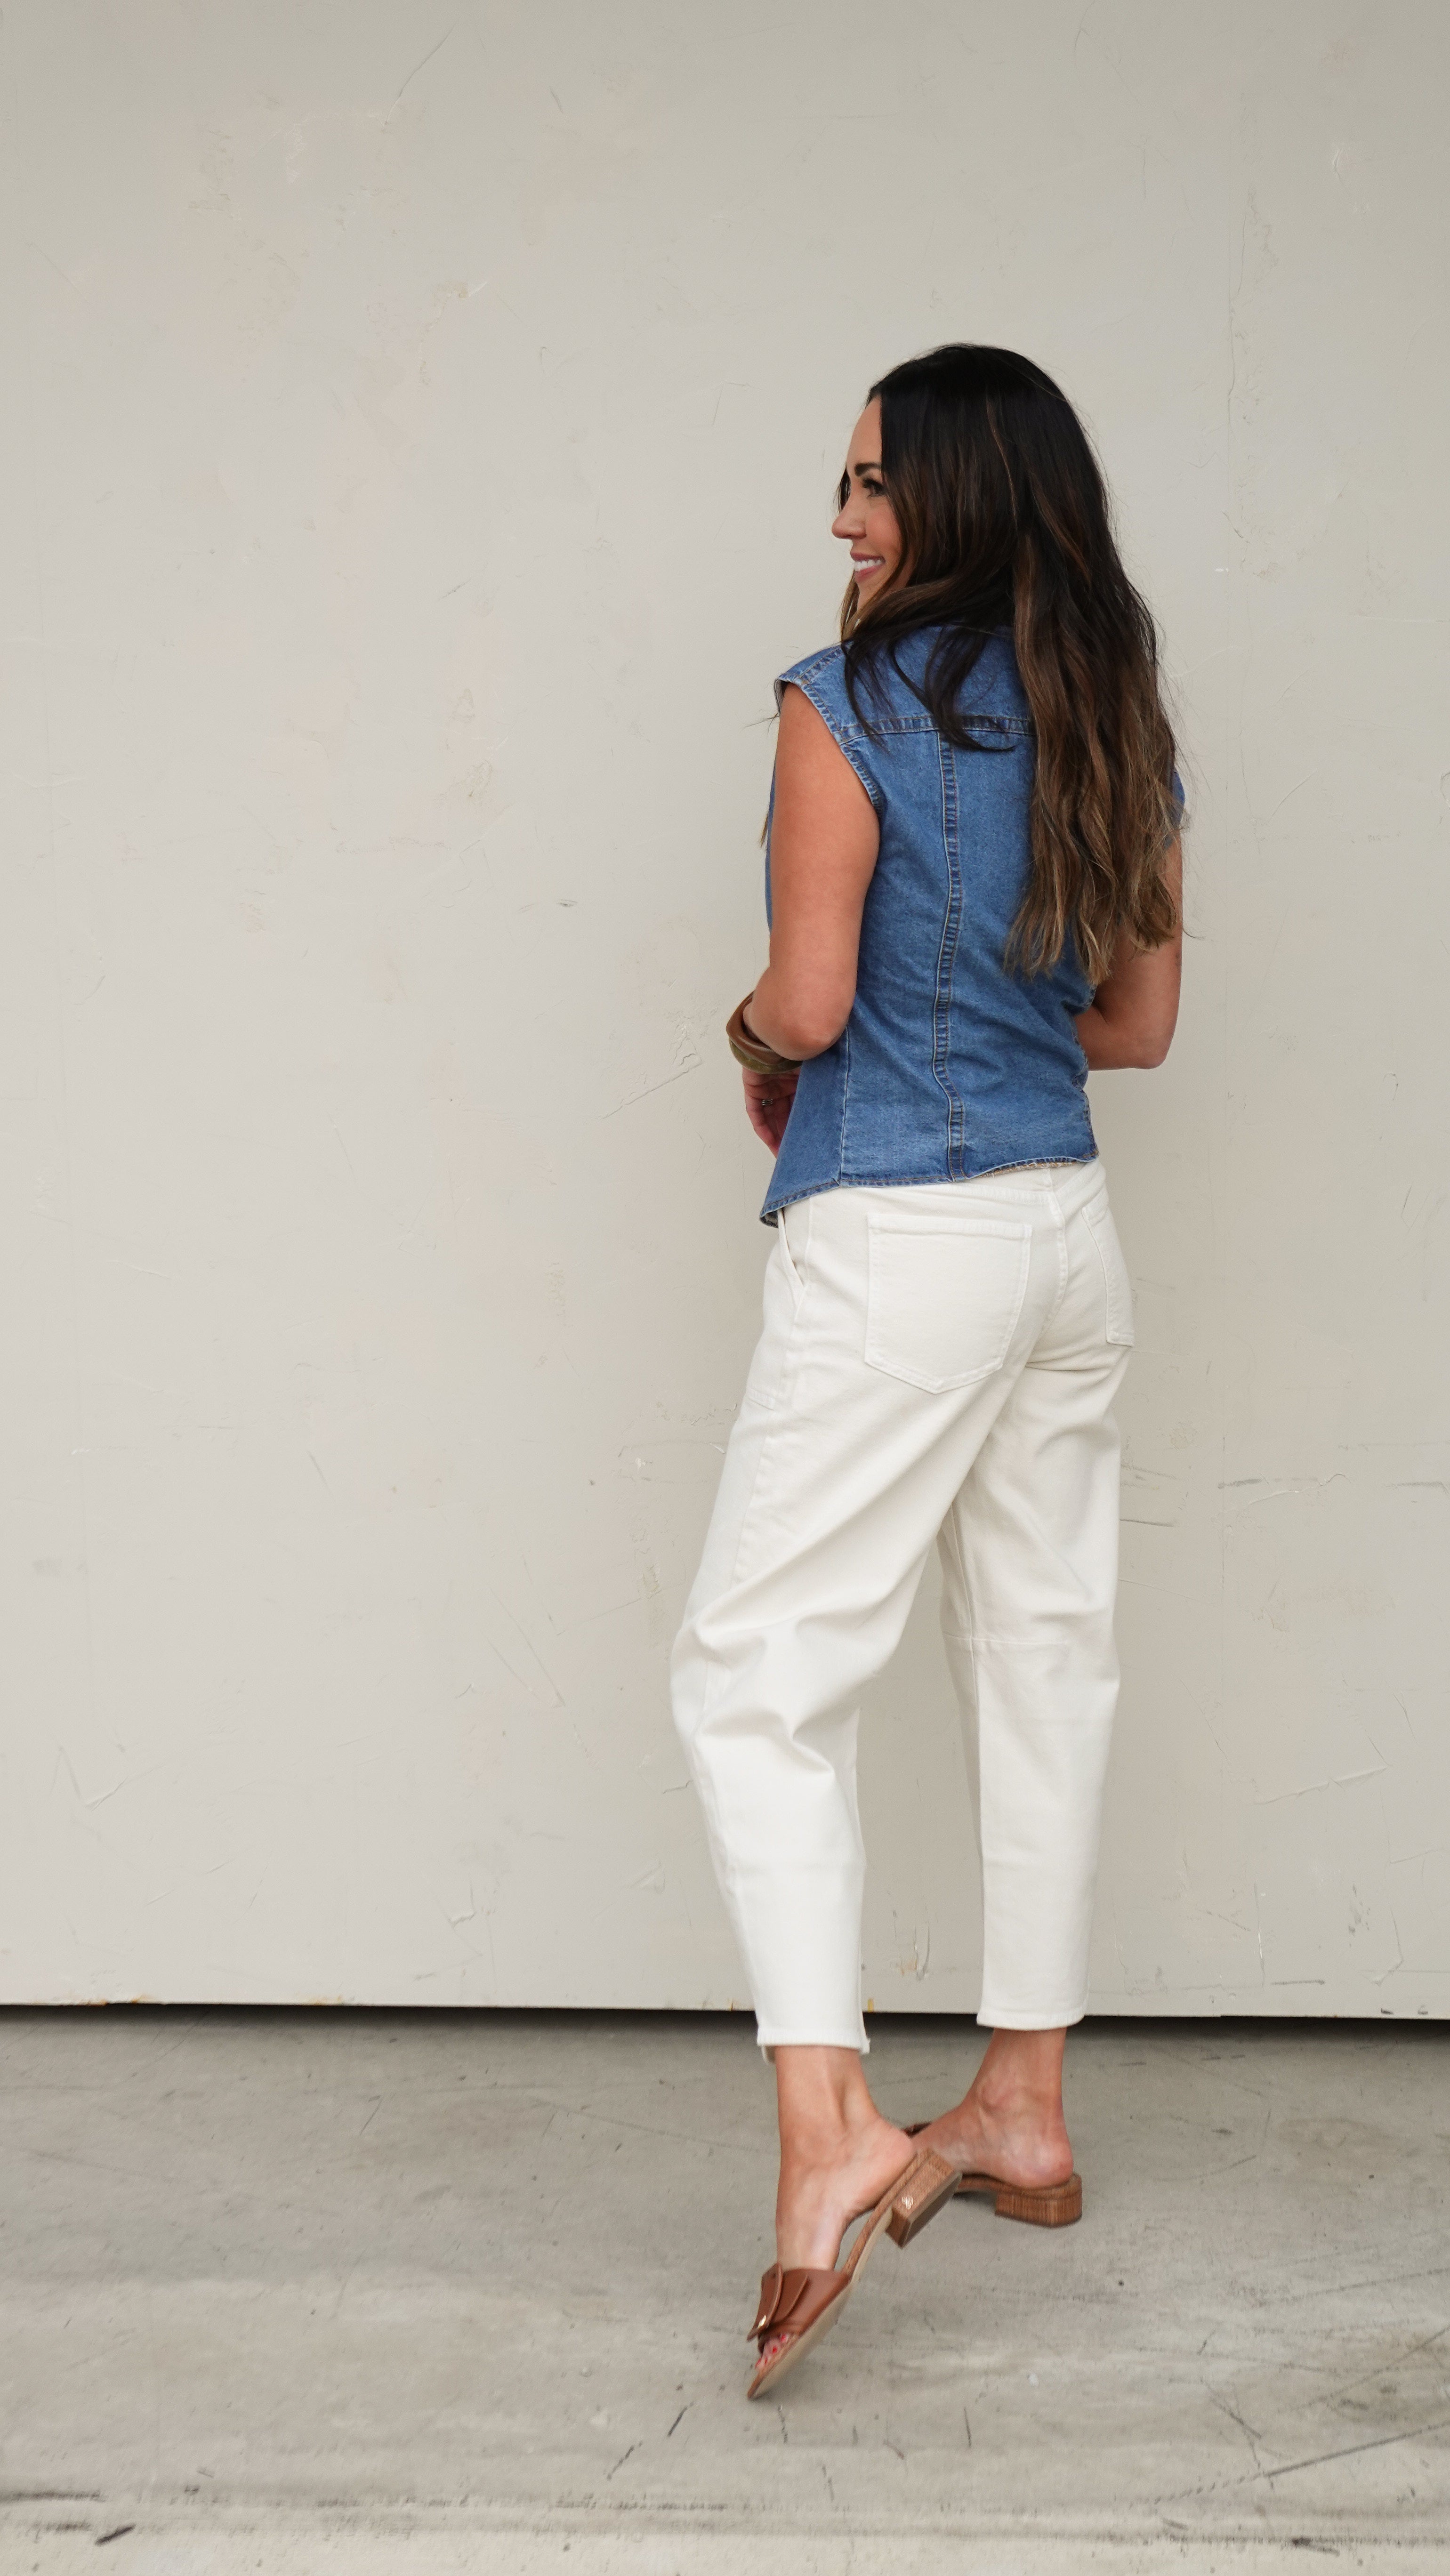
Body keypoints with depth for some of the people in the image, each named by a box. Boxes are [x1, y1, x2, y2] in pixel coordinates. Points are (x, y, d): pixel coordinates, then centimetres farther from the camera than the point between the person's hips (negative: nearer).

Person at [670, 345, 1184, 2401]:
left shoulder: (850, 708, -10)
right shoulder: (1117, 725, 10)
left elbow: (806, 1001, -14)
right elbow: (1137, 1021, 14)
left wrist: (761, 1050, 7)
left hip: (898, 1245, -7)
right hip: (1072, 1232, 8)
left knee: (760, 1668, -2)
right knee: (1047, 1654, 12)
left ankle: (832, 2129, -12)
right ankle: (1022, 2111, 23)